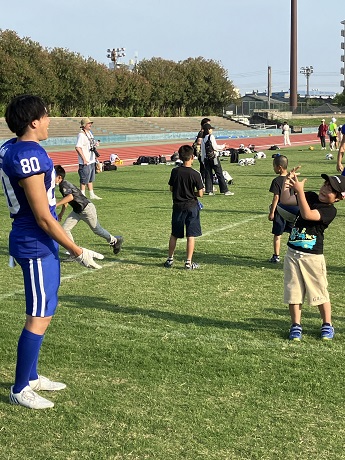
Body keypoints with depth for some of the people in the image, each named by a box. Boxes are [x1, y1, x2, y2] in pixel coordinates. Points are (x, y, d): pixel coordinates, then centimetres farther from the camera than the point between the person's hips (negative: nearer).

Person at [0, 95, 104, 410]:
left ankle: (31, 377, 32)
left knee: (44, 311, 19)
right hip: (37, 246, -10)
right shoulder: (29, 156, -22)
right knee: (39, 318, 0)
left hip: (29, 240, 10)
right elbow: (44, 218, -22)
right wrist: (78, 252, -15)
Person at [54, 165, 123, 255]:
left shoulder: (64, 185, -26)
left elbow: (70, 197, -47)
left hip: (87, 209, -9)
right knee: (65, 229, -3)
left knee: (97, 230, 10)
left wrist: (56, 204, -49)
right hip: (77, 211, 9)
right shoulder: (62, 186, 4)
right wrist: (61, 213, 25)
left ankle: (114, 241, 35)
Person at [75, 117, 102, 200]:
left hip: (91, 160, 9)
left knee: (91, 179, 17)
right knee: (84, 180, -2)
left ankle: (92, 195, 25)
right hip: (85, 162, -9)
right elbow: (77, 147, -24)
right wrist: (84, 159, -24)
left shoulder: (90, 133, 13)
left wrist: (95, 144, 8)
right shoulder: (81, 135, -16)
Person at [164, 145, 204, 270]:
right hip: (191, 207, -3)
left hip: (177, 206, 3)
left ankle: (170, 259, 24)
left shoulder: (175, 171, -3)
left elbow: (171, 189, 6)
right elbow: (200, 193, -10)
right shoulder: (195, 174, -13)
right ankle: (189, 262, 3)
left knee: (174, 234, 15)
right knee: (191, 235, 3)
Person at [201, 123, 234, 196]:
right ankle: (225, 190, -1)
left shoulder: (203, 138, 7)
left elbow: (202, 150, 10)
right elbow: (215, 147, -12)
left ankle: (209, 190, 7)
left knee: (208, 174, 9)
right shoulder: (211, 136, -10)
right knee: (219, 174, -2)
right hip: (213, 157, -6)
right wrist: (223, 146, 3)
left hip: (206, 158, 6)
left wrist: (202, 159, 15)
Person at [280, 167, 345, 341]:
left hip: (313, 256, -5)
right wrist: (288, 182, -10)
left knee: (320, 292, 6)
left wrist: (299, 190, -29)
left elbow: (307, 214, -27)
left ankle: (327, 325, 24)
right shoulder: (310, 196, 5)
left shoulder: (330, 210, -14)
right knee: (293, 290, 8)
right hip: (292, 253, 5)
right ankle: (296, 325, 20)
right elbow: (285, 200, 2)